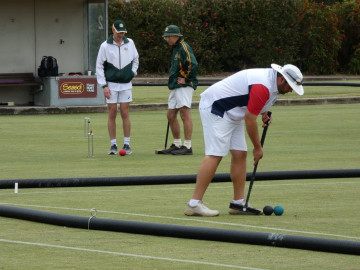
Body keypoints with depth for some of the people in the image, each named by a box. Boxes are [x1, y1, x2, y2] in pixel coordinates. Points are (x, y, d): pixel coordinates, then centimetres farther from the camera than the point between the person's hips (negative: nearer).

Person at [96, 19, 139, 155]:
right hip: (111, 84, -2)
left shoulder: (129, 43, 4)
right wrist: (104, 86, -8)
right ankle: (113, 145, 3)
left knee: (125, 113, 0)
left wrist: (133, 72, 7)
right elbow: (99, 66, -2)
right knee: (112, 114, -1)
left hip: (126, 84, 2)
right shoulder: (105, 46, -4)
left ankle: (127, 144, 3)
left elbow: (135, 59, 21)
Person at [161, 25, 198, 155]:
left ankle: (187, 146, -12)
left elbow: (193, 64, -22)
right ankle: (177, 144, 19)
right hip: (175, 87, 10)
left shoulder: (184, 47, -12)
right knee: (171, 115, 11)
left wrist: (186, 79, -15)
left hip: (184, 86, -10)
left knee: (184, 113, -11)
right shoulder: (175, 48, 19)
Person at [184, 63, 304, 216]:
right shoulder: (263, 87, -26)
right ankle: (194, 204, -21)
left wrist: (264, 115, 4)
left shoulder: (271, 79, 7)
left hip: (231, 114, 11)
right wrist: (257, 148, -10)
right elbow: (249, 119, -22)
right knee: (215, 155, -17)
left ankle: (238, 203, 7)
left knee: (240, 155, 5)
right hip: (215, 108, -11)